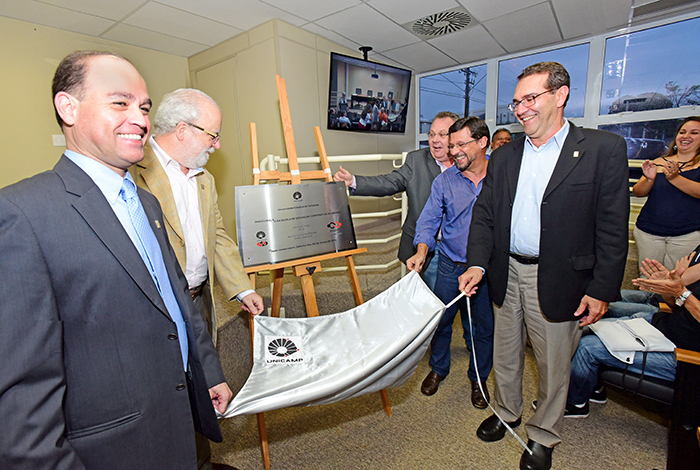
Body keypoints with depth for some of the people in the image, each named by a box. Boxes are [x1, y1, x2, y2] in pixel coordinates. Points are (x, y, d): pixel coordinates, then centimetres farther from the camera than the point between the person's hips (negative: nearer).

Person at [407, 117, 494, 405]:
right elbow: (429, 219, -4)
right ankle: (438, 368, 41)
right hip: (450, 266, 1)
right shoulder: (444, 180, -2)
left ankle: (479, 378, 41)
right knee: (440, 320, 14)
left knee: (483, 327, 14)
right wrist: (422, 250, -23)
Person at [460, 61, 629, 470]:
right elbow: (484, 214, 5)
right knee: (505, 355, 20)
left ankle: (544, 436, 38)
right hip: (507, 274, 4)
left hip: (557, 280, -3)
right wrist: (478, 264, -7)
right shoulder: (504, 156, 7)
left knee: (553, 366, 14)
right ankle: (507, 412, 45)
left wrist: (602, 290, -11)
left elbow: (613, 228, -7)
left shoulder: (604, 149, -5)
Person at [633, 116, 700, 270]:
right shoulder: (659, 162, 11)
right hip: (648, 232, 2)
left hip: (687, 235, -2)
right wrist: (649, 179, -16)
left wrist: (675, 178, -24)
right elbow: (638, 192, 3)